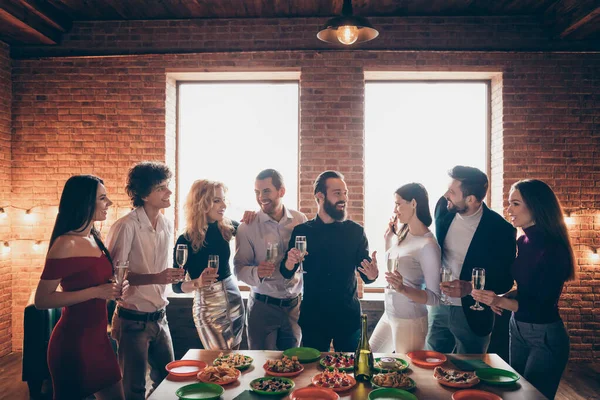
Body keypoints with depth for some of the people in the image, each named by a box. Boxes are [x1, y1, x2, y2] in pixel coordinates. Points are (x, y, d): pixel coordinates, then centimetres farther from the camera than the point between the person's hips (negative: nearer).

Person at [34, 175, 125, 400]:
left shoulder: (95, 238, 6)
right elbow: (41, 300, -19)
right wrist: (96, 292, -23)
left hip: (98, 337, 8)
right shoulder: (65, 244, -18)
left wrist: (116, 288, 1)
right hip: (73, 342, -8)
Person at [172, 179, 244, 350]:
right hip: (207, 308, -5)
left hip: (234, 300, 5)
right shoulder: (185, 240, -15)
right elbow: (176, 286, -11)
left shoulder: (227, 227, -4)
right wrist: (197, 283, -31)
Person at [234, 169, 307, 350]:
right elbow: (239, 268, -9)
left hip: (295, 305, 2)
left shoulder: (300, 220, -2)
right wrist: (256, 272, -27)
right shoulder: (247, 226, -8)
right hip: (262, 306, -2)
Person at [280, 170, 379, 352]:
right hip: (312, 317, 0)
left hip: (349, 316, 0)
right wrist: (289, 262, -21)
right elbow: (287, 274, 1)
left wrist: (372, 275, -23)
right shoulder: (301, 231, -3)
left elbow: (365, 275, -1)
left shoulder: (356, 231, -3)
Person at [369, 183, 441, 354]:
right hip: (389, 314, 9)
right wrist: (388, 238, 8)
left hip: (409, 321, -8)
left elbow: (435, 297, -21)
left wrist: (403, 289, -35)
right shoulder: (403, 233, 3)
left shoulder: (428, 245, -22)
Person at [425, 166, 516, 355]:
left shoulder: (499, 229, -18)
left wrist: (470, 288, -27)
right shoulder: (444, 207, -7)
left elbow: (505, 281, -11)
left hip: (472, 315, -3)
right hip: (438, 306, 4)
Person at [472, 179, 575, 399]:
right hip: (518, 329, 8)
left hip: (545, 337, -8)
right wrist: (505, 297, -6)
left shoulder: (553, 250, -23)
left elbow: (543, 307, -22)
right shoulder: (523, 242, 0)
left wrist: (501, 301, -34)